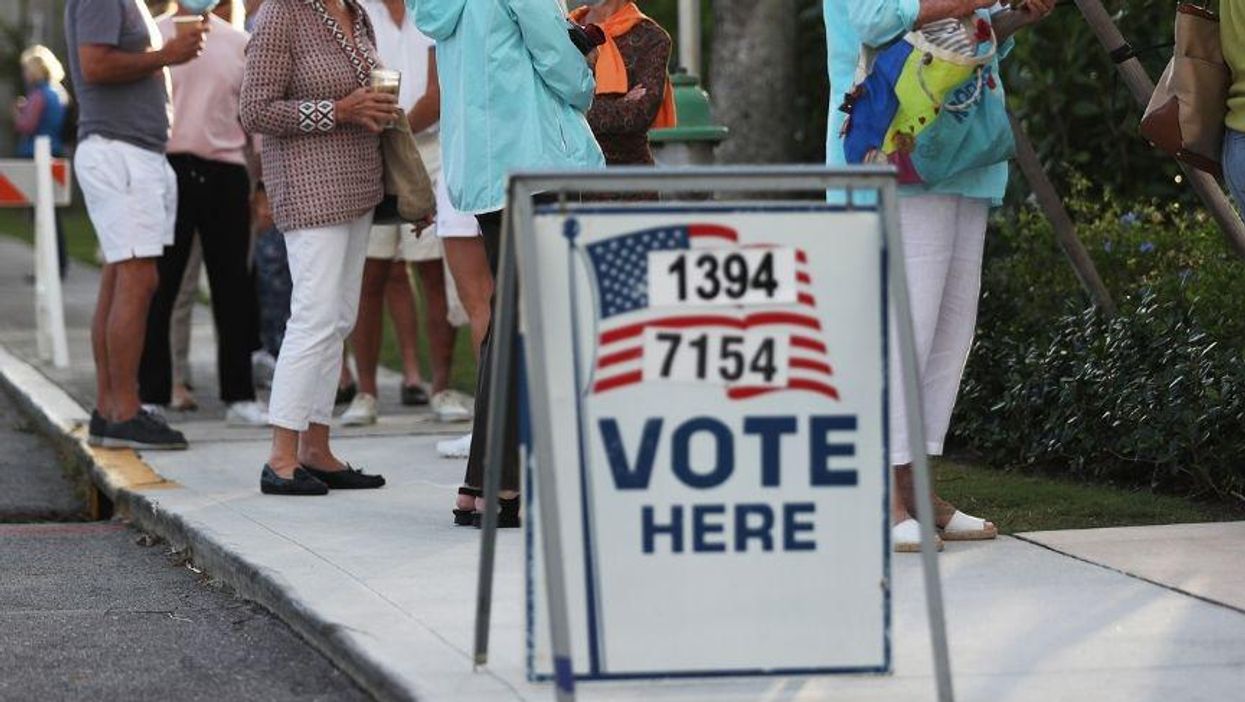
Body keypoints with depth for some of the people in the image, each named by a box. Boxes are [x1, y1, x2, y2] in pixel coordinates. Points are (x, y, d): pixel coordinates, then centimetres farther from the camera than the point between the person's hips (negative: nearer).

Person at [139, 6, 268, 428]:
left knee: (233, 287, 6)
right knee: (160, 287, 0)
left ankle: (239, 397, 13)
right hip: (169, 168, -2)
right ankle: (151, 397, 6)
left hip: (226, 172, 3)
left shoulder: (239, 43, 11)